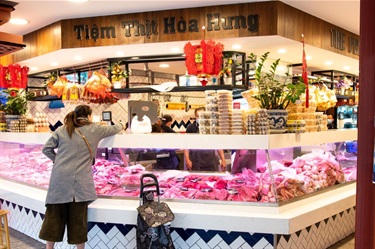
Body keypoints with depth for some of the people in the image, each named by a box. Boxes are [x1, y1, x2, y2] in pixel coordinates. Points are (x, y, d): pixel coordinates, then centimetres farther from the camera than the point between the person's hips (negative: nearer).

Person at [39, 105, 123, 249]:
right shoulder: (94, 129, 6)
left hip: (60, 179, 2)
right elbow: (113, 129, 22)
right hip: (80, 181, -2)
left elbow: (46, 149, 8)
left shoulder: (61, 130, 10)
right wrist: (121, 126, 42)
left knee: (54, 215, 12)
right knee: (78, 218, 7)